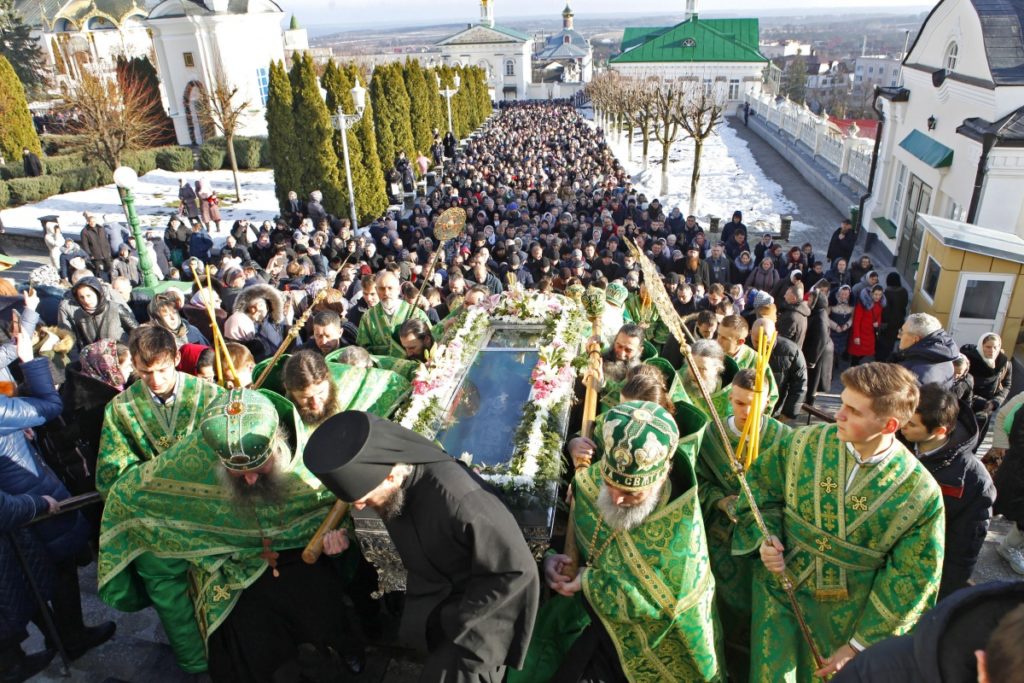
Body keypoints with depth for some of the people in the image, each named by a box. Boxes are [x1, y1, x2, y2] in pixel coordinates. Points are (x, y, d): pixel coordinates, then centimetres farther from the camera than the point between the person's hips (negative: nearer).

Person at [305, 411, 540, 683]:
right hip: (432, 598, 7)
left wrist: (453, 620, -19)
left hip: (477, 611, -6)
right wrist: (343, 528, -8)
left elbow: (518, 569, -26)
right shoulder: (393, 486, -15)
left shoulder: (458, 499, -38)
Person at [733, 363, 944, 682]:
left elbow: (911, 579, -10)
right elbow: (760, 488, 3)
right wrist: (765, 537, -15)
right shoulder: (802, 443, -13)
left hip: (848, 622, -1)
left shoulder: (921, 493, -17)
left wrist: (860, 644, -6)